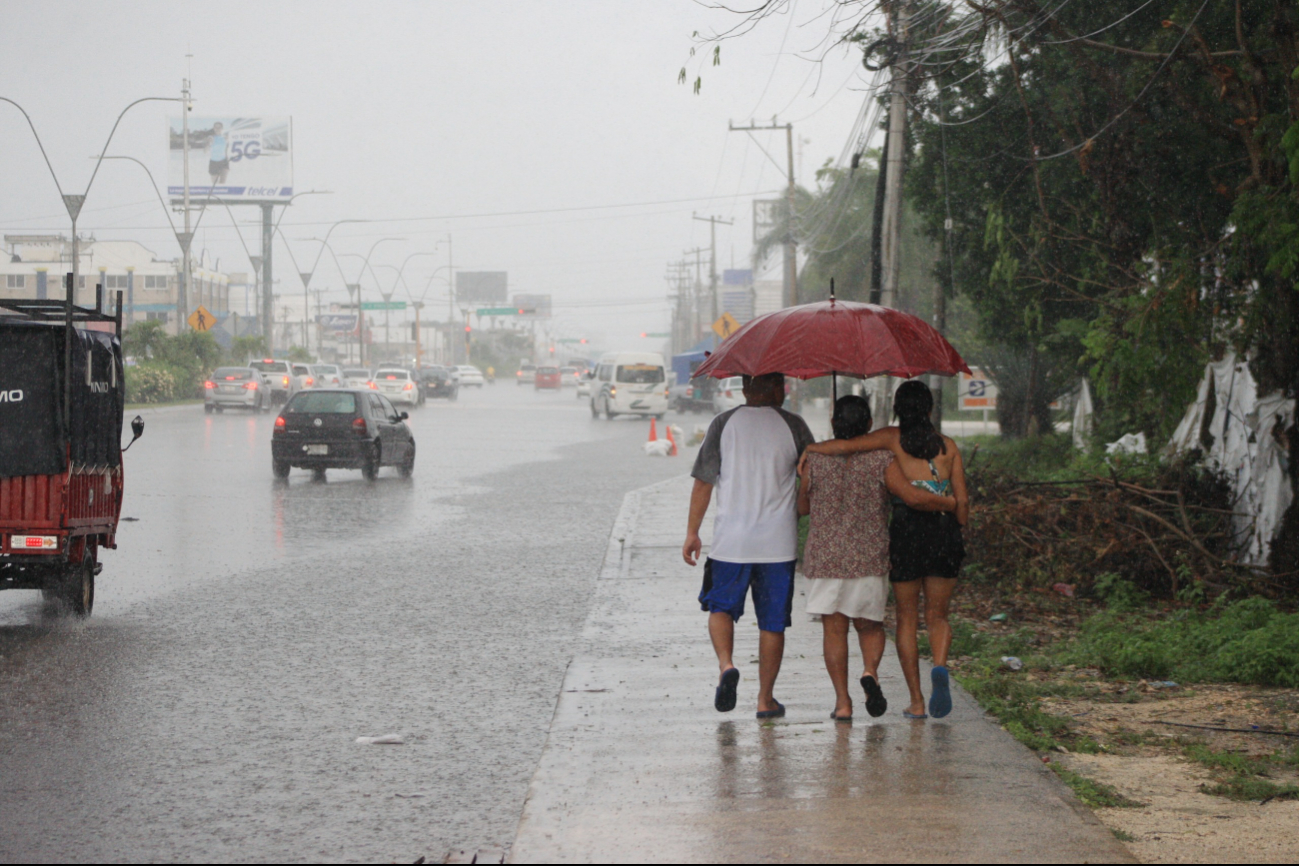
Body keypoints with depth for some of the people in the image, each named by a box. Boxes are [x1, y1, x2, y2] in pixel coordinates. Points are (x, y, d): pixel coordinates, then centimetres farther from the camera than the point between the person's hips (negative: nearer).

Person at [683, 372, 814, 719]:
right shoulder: (793, 425, 0)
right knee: (772, 621, 8)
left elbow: (703, 482, 0)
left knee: (721, 607, 15)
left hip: (731, 539, 0)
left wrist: (692, 532, 7)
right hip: (779, 541, 0)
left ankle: (726, 664, -10)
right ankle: (766, 697, 10)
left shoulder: (724, 424, 0)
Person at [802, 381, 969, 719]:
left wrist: (809, 450, 3)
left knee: (907, 618, 11)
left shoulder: (893, 439, -2)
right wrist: (957, 533, 23)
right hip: (944, 532, 2)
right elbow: (962, 500, 6)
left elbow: (845, 446, -14)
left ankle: (916, 701, 7)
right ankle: (940, 667, -18)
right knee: (937, 615, 14)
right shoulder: (948, 446, 5)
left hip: (906, 532, -2)